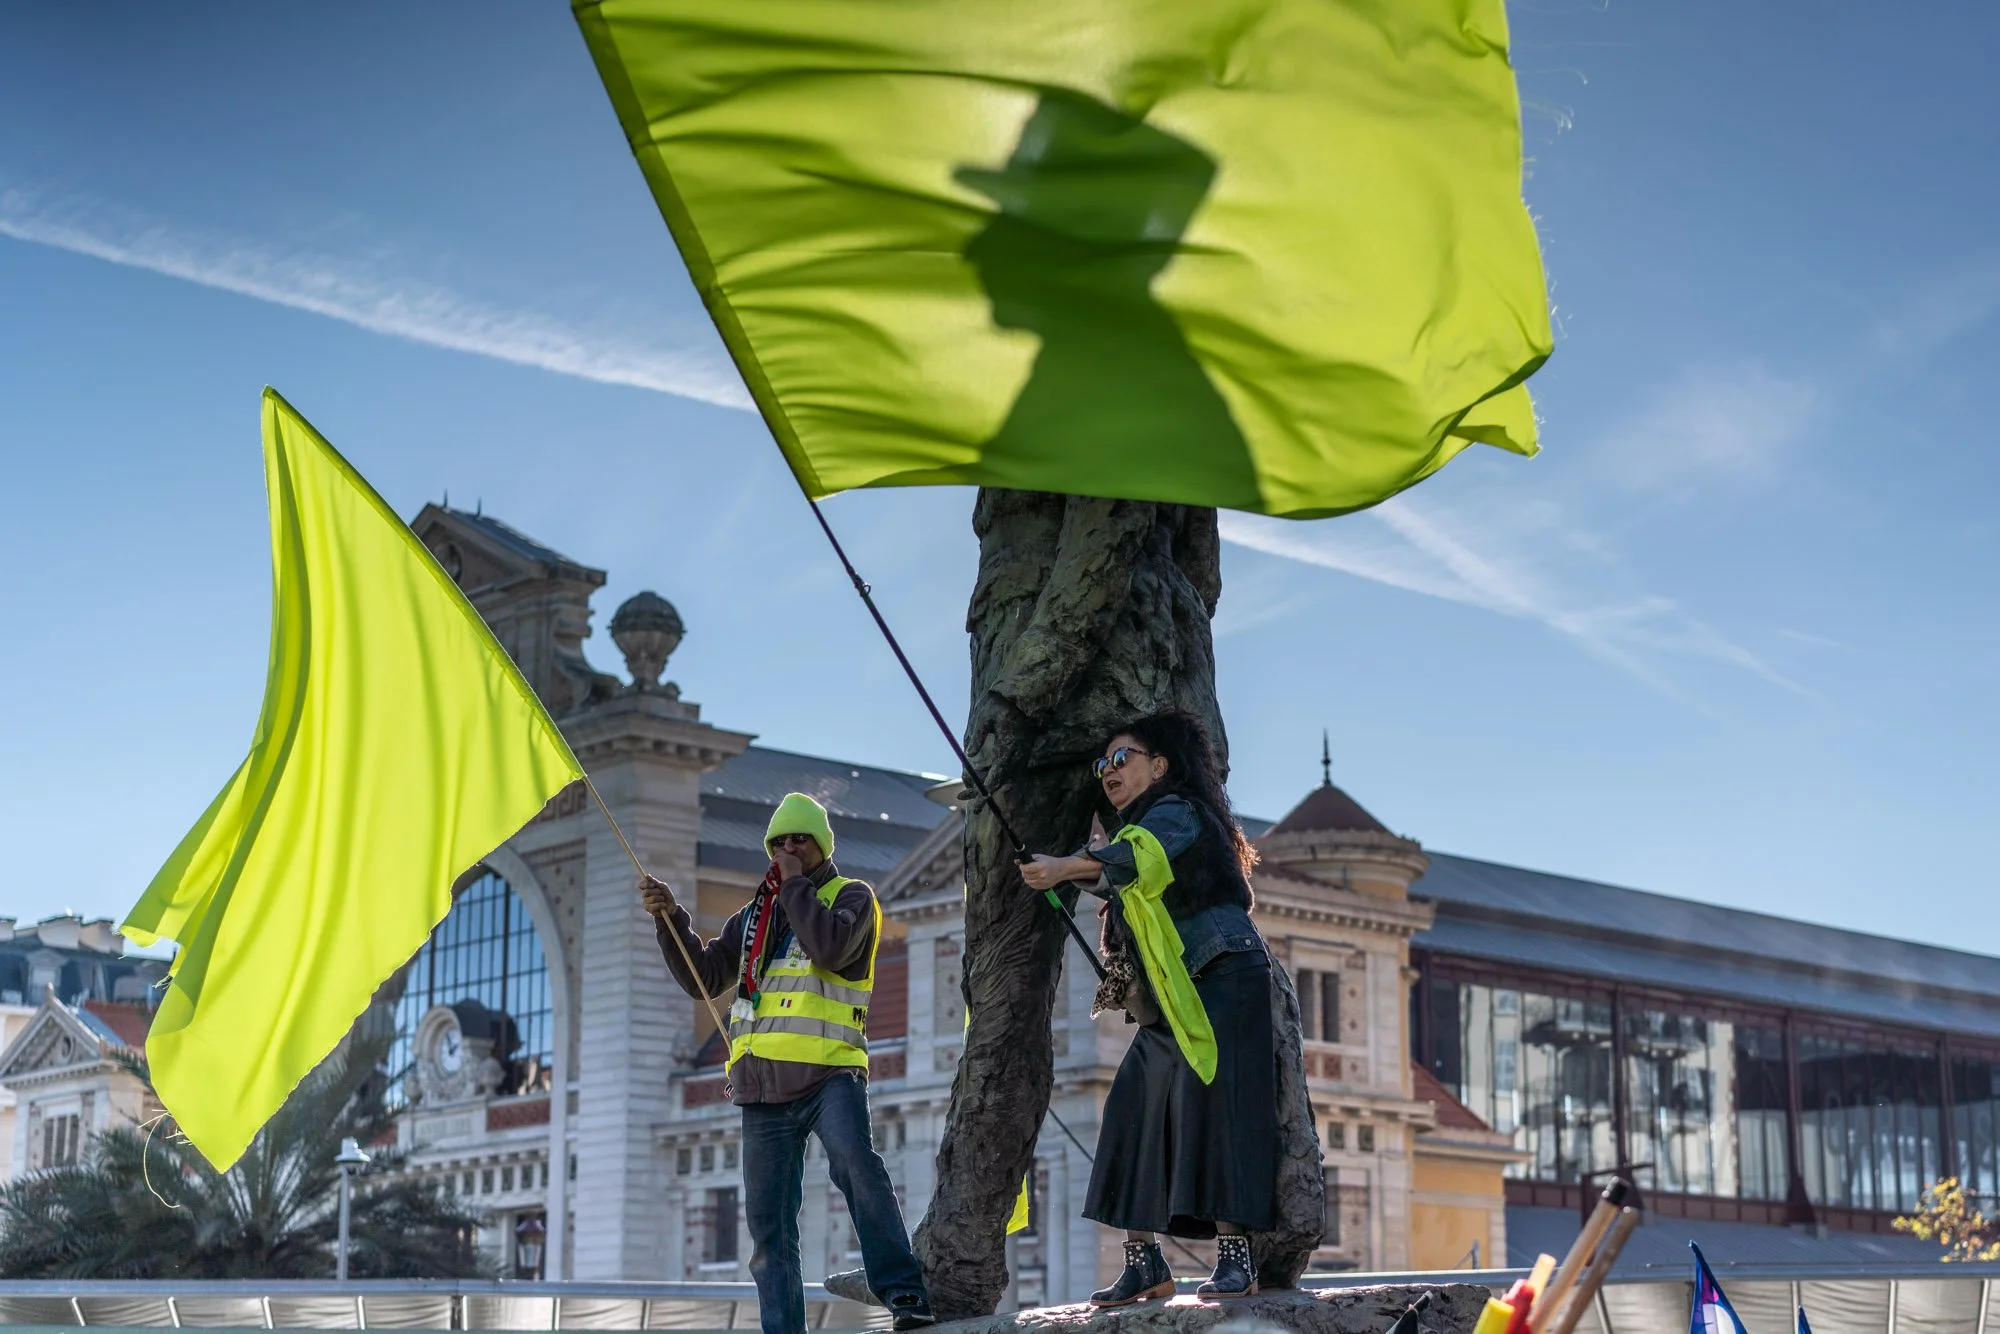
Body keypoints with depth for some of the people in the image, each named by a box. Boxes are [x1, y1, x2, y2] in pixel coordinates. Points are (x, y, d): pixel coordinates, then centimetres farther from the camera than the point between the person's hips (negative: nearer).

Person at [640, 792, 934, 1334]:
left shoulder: (851, 896, 8)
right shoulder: (754, 916, 25)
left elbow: (829, 947, -14)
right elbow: (703, 978, 19)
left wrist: (796, 884, -3)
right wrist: (671, 917, 6)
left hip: (828, 1074, -6)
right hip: (764, 1085, 6)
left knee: (855, 1164, -31)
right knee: (768, 1219, 3)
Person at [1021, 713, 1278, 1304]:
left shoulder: (1175, 811, -7)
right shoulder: (1133, 827, 24)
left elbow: (1141, 854, -30)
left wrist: (1064, 867, -41)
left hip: (1221, 986, -10)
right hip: (1169, 1009, 10)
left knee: (1214, 1111, -18)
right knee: (1133, 1118, 2)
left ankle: (1234, 1257, -20)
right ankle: (1143, 1263, 4)